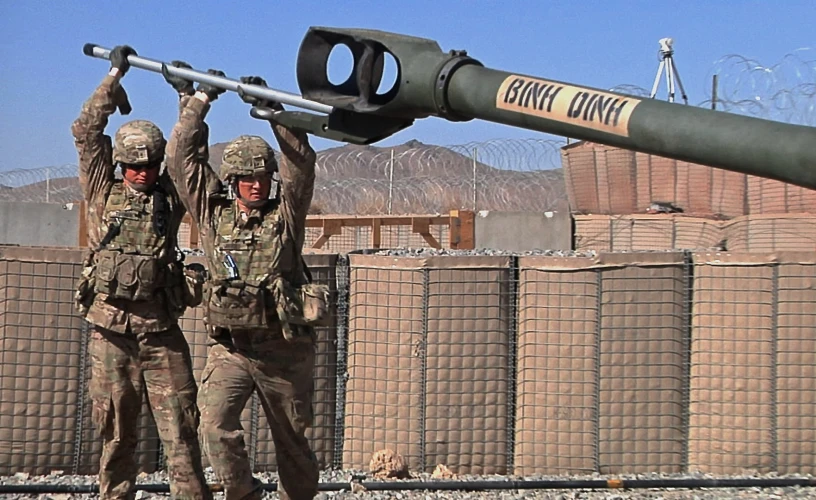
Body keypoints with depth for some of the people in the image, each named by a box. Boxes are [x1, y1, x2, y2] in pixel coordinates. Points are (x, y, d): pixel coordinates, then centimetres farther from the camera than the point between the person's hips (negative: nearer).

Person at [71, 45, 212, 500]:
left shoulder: (170, 196, 11)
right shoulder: (104, 192, 10)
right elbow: (86, 131, 7)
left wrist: (189, 96, 9)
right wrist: (115, 76, 9)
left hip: (162, 333, 0)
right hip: (110, 331, 0)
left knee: (181, 430, -3)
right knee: (116, 433, 7)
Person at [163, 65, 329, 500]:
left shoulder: (285, 214, 1)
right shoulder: (212, 212, 5)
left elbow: (301, 162, -11)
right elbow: (181, 156, 6)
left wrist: (271, 108, -16)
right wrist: (201, 98, 5)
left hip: (285, 349, -1)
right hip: (229, 348, 1)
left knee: (292, 439, 9)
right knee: (215, 423, -17)